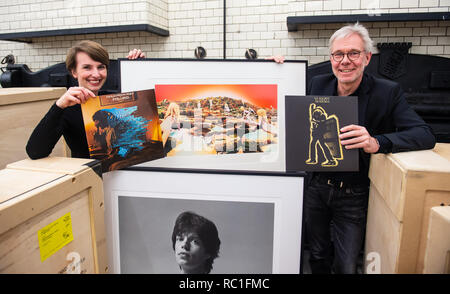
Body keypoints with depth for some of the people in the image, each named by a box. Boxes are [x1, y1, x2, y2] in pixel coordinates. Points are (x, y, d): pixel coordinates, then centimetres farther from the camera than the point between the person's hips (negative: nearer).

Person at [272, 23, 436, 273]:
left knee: (346, 267, 8)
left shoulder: (387, 92, -12)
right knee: (317, 258, 20)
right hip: (317, 188, 3)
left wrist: (376, 142, -37)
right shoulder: (318, 84, -3)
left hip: (354, 196, -2)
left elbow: (426, 135, -18)